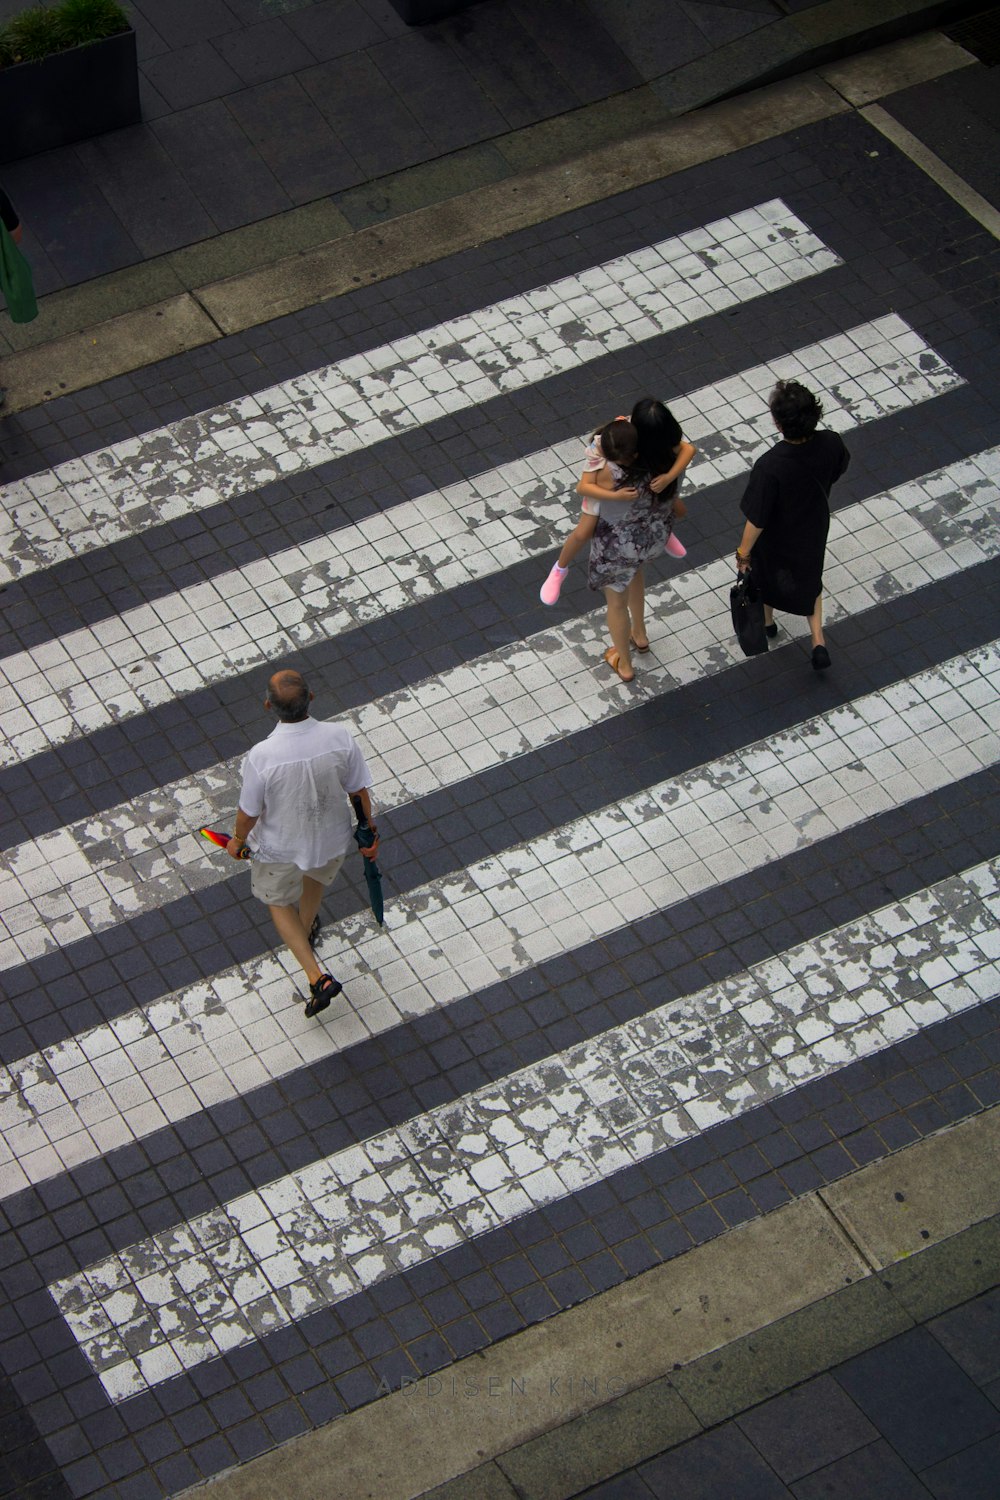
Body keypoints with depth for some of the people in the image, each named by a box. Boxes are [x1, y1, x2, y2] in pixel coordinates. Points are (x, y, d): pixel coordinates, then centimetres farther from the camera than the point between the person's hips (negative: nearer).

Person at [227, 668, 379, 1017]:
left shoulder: (261, 757, -36)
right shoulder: (340, 738, -28)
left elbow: (249, 813, -19)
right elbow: (359, 791, -11)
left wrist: (238, 841, 4)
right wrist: (369, 831, 8)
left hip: (279, 847, -3)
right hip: (332, 838, 3)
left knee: (278, 901, 27)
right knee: (317, 872, 37)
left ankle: (316, 977, 18)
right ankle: (306, 930, 66)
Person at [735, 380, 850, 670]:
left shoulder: (769, 467, -43)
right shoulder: (831, 444, -30)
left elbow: (756, 519, -30)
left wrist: (743, 552, -12)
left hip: (776, 539, -3)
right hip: (813, 529, 3)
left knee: (764, 574, 30)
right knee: (809, 577, 33)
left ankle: (766, 621, 58)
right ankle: (818, 641, 33)